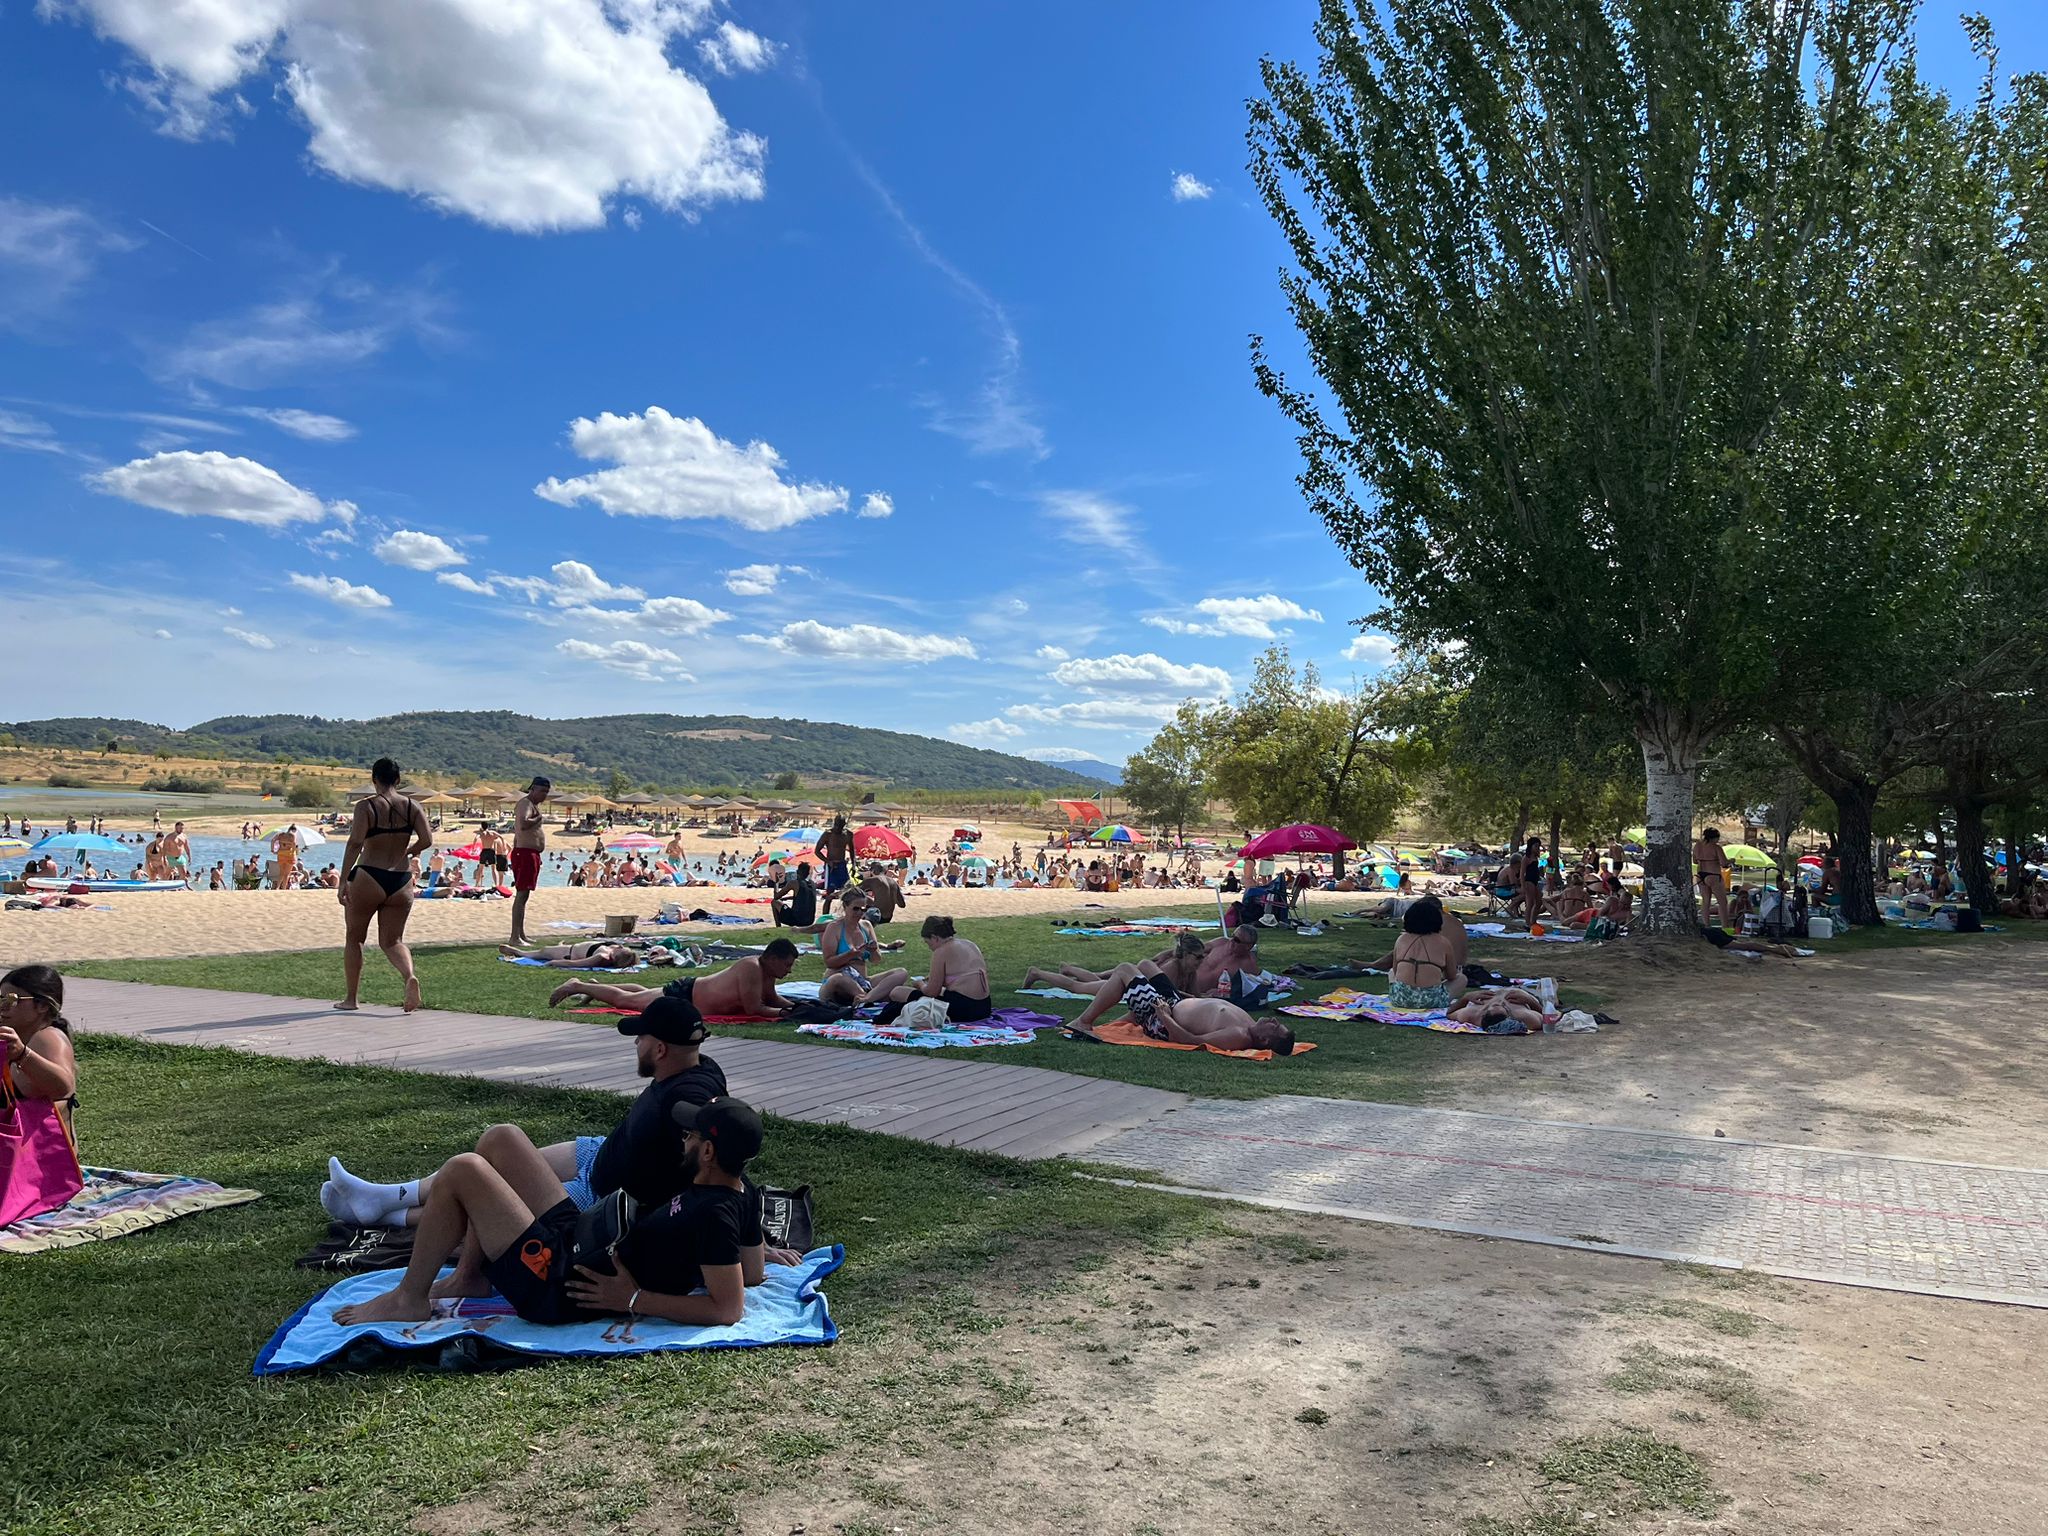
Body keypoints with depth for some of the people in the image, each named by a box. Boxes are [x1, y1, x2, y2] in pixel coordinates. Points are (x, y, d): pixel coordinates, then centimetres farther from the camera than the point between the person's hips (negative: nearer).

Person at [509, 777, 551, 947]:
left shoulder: (533, 805, 20)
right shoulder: (525, 803, -12)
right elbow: (523, 824, -31)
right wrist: (538, 819, -18)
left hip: (532, 854, 11)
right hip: (524, 853, -11)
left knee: (523, 895, 14)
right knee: (521, 894, -12)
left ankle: (521, 934, 21)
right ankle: (515, 937, -14)